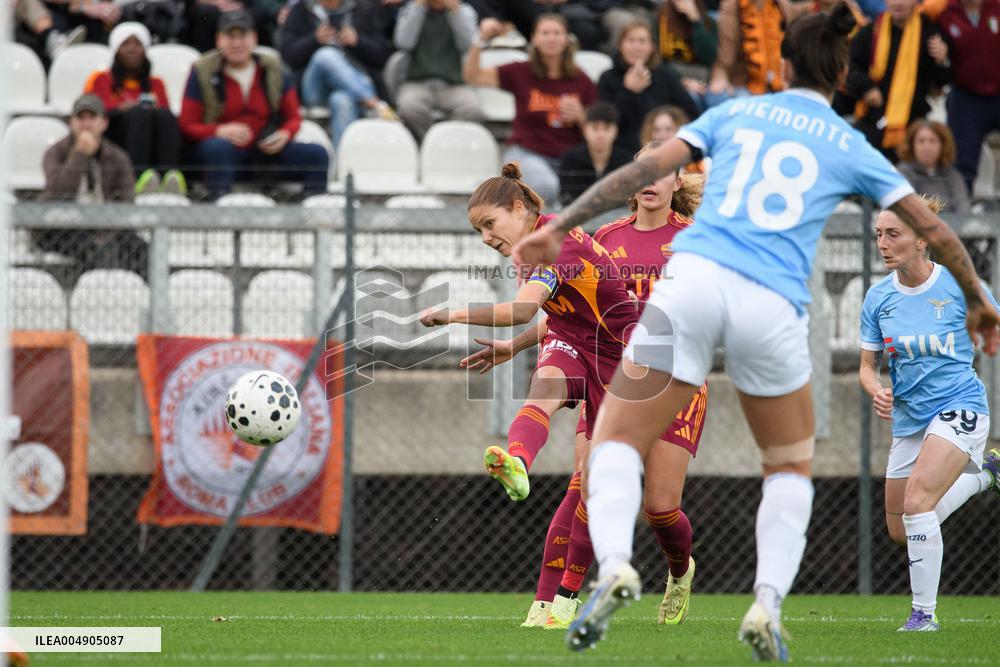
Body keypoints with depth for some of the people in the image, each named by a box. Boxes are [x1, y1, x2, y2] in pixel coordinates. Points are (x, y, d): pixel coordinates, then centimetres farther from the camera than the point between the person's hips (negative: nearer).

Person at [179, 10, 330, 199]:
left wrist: (285, 134, -9)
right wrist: (220, 131, -22)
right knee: (217, 147, -39)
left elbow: (293, 118, 16)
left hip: (266, 153, 3)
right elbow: (187, 126, -1)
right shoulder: (202, 72, 2)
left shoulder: (274, 70, 10)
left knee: (316, 153, -18)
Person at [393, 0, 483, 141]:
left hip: (454, 83, 0)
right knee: (409, 109, -36)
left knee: (472, 111, -34)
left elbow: (467, 44, -6)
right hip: (418, 82, 0)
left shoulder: (464, 11, 10)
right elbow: (404, 43, -8)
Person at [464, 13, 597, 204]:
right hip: (527, 153, -2)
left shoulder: (581, 81, 9)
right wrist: (481, 40, -17)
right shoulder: (521, 73, 5)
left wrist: (580, 115, -9)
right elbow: (472, 76, -4)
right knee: (545, 186, -35)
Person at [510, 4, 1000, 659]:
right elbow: (934, 230, 21)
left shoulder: (735, 112, 17)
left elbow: (645, 169, 7)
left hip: (693, 280, 0)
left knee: (618, 441, 6)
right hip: (773, 309, 0)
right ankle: (768, 602, 1)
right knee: (792, 466, 22)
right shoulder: (853, 148, 16)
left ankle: (614, 562, -24)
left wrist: (560, 226, 8)